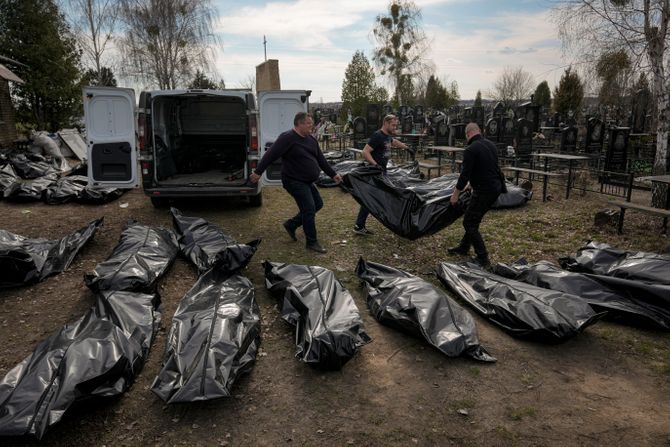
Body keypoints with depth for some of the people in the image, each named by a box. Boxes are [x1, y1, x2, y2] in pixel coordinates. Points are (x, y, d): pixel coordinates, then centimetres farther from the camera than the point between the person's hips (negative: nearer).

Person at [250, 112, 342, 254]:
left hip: (307, 181, 9)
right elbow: (270, 155, -19)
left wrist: (333, 174, 20)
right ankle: (311, 242, 3)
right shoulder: (287, 138, -16)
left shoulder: (311, 140, 11)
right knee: (309, 209, -11)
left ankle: (291, 224, 25)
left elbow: (321, 159, 18)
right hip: (295, 181, -9)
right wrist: (258, 172, -21)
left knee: (318, 204, 14)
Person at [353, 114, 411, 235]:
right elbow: (365, 152, -24)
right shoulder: (377, 136, -17)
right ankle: (359, 226, -2)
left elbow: (394, 142, 36)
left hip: (382, 172, 9)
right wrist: (375, 164, -34)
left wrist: (406, 147, 46)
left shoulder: (388, 136, 12)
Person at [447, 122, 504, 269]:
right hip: (496, 187, 9)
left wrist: (455, 194, -8)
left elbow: (465, 174, -18)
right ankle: (464, 247, 35)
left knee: (469, 222, -1)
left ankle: (483, 259, -2)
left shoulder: (471, 150, -16)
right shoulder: (490, 145, 12)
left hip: (484, 190, -9)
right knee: (473, 218, 22)